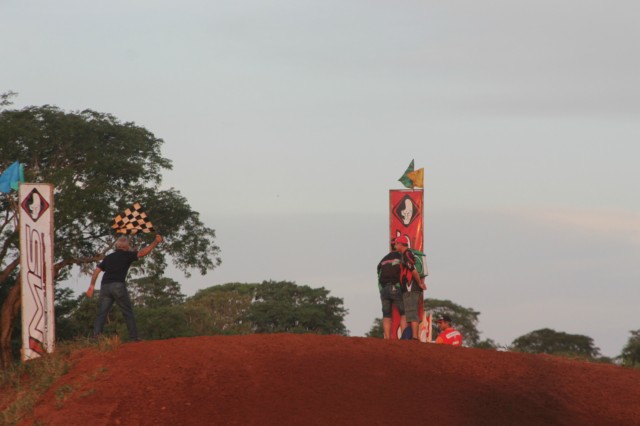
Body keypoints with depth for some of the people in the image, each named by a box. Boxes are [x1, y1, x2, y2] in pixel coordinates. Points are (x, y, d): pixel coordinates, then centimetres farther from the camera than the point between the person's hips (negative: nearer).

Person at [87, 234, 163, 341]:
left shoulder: (108, 257, 23)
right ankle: (134, 337, 1)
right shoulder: (126, 255, 8)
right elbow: (142, 253, -2)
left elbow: (97, 271, 17)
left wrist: (92, 286, 17)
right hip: (118, 286, -4)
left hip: (105, 286, 4)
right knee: (128, 312, 4)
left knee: (102, 313, 0)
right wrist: (156, 242, 4)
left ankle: (96, 335, -17)